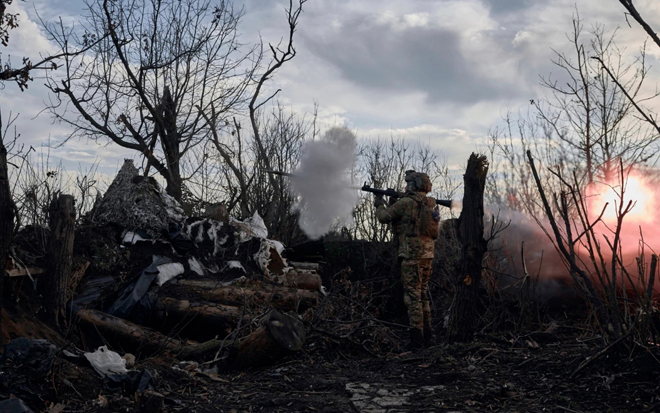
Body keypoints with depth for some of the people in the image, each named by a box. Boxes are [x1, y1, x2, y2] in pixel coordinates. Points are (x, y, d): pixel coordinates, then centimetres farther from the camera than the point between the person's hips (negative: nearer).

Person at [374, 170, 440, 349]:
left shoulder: (406, 203, -10)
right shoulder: (430, 204, 13)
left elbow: (384, 217, -2)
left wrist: (379, 205, 17)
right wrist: (393, 204, 20)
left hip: (412, 255, -8)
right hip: (427, 254, 8)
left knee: (413, 295, -5)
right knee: (422, 294, 17)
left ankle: (416, 337, -6)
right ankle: (427, 333, 21)